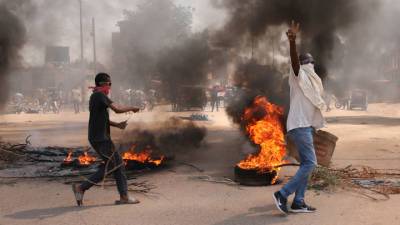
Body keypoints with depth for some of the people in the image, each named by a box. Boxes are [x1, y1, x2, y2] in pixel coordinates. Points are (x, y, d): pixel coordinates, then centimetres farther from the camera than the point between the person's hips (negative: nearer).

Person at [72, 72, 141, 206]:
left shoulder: (95, 96, 17)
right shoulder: (100, 95, -14)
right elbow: (117, 109, -20)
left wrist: (117, 124, 8)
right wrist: (132, 108, -4)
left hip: (101, 137, 10)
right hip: (100, 138, -10)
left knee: (118, 163, 9)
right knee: (109, 166, -3)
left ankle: (124, 196, 11)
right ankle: (81, 188, 1)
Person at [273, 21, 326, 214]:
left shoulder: (309, 81, 22)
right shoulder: (299, 75, -6)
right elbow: (294, 60, -27)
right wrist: (292, 41, -44)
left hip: (306, 126, 10)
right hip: (300, 125, -10)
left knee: (306, 164, 8)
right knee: (310, 163, -13)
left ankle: (298, 202, 8)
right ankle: (282, 194, -12)